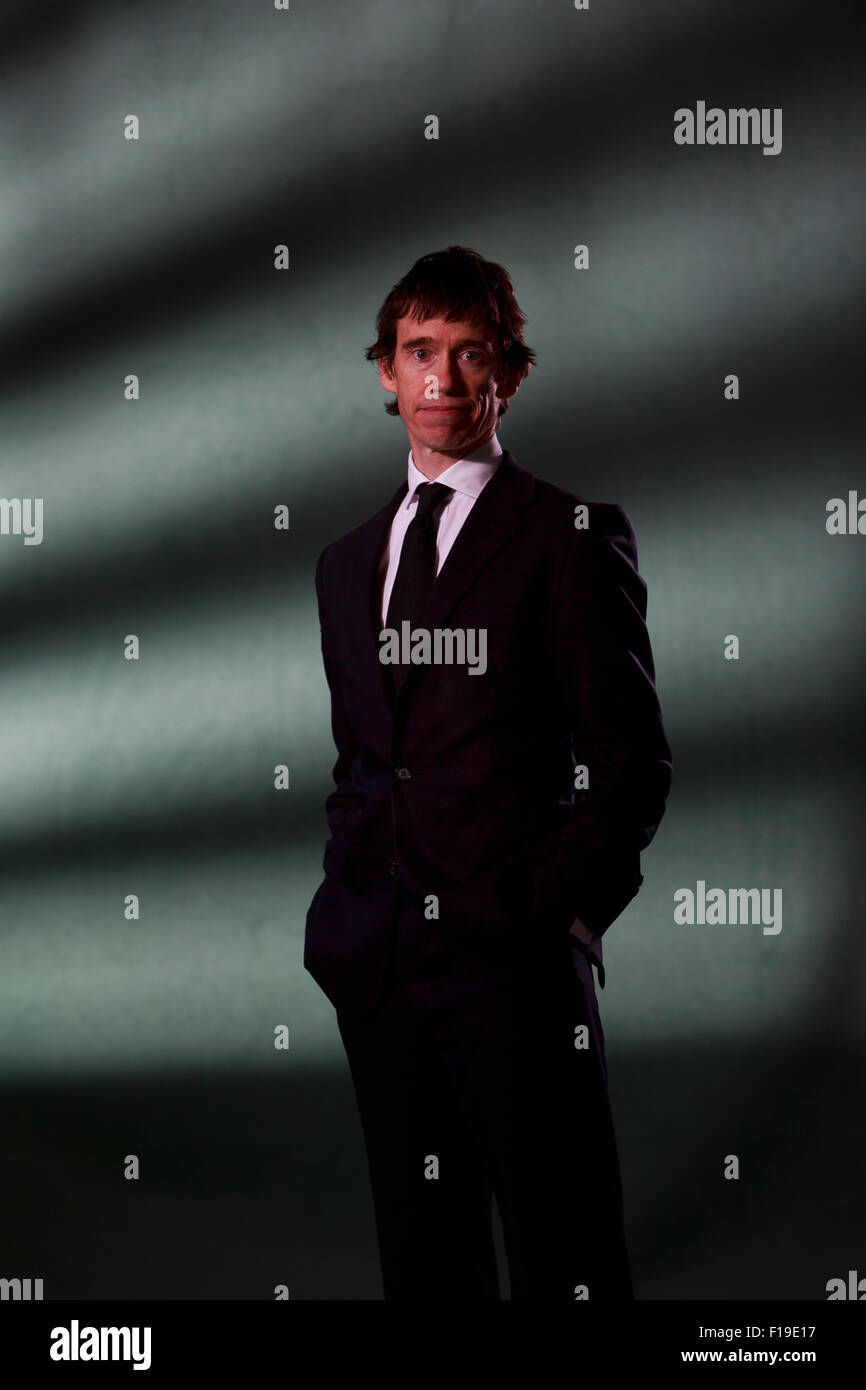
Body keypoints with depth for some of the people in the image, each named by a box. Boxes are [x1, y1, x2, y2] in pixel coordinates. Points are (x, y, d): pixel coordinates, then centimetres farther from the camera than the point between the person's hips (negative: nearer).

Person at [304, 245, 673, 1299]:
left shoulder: (573, 536, 1)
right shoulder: (348, 561, 19)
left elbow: (634, 759, -3)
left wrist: (562, 909, -11)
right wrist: (347, 899, 10)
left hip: (516, 965, -5)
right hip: (377, 967, 6)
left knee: (562, 1262, -5)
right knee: (422, 1261, 11)